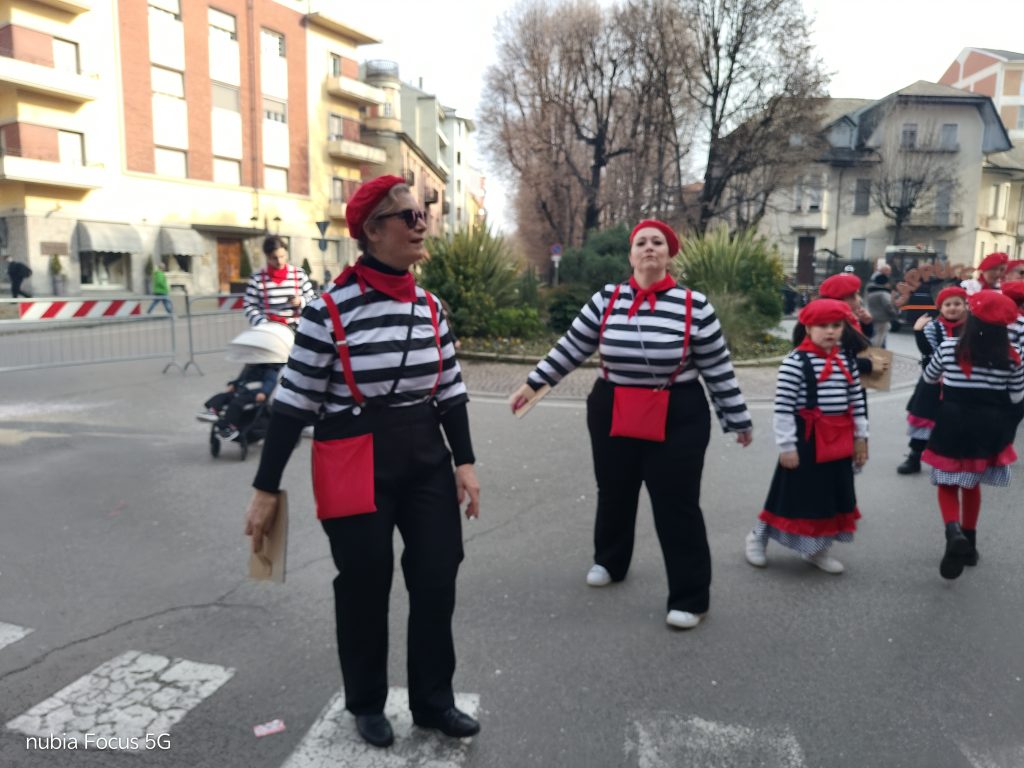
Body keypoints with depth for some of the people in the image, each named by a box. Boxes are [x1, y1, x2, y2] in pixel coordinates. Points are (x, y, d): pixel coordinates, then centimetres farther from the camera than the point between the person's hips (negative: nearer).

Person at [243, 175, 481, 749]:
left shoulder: (430, 306, 4)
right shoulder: (331, 308, -13)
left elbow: (450, 391, 9)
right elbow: (294, 402, -10)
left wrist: (465, 462, 4)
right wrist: (266, 488, -8)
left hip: (426, 459, 5)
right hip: (354, 466, -5)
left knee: (437, 580, 9)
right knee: (365, 588, 10)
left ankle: (434, 700, 31)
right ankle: (367, 704, 36)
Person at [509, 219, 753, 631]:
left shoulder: (694, 305, -7)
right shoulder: (606, 299, -1)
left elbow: (718, 369, -1)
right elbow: (570, 347, 6)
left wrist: (738, 419, 4)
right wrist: (532, 384, 6)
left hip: (677, 419, -3)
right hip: (612, 415, 3)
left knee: (677, 505, 0)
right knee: (613, 493, 19)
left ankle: (690, 596, 16)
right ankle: (609, 561, 45)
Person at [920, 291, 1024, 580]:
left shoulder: (948, 348, -10)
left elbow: (929, 378, 7)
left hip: (953, 425, -2)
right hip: (988, 428, 2)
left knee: (947, 485, 7)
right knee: (972, 484, 20)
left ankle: (954, 533, -20)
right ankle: (969, 543, 29)